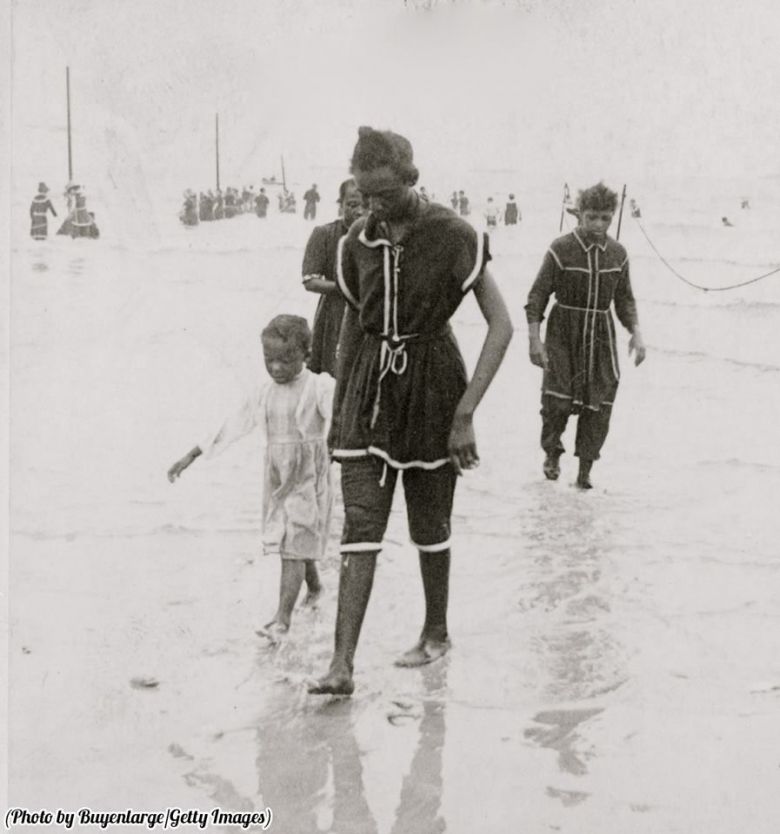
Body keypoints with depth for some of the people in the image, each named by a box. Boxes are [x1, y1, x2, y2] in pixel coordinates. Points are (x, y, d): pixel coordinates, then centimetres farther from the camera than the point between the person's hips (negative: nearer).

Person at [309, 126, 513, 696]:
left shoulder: (453, 237, -13)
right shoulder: (358, 241, 2)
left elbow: (502, 326, -14)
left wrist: (466, 413, -19)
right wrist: (339, 407, 15)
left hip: (430, 381, -3)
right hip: (370, 384, 3)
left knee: (429, 522, 10)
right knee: (360, 523, -5)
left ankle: (437, 633, 33)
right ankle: (343, 664, -6)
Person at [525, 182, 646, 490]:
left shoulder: (618, 254, 4)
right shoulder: (561, 249, -9)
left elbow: (624, 299, 15)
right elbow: (538, 295, -5)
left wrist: (635, 332, 2)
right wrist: (534, 338, -11)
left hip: (601, 335, 3)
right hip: (564, 332, -3)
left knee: (599, 405, -1)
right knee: (557, 397, -12)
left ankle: (585, 470, 13)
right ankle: (552, 453, 17)